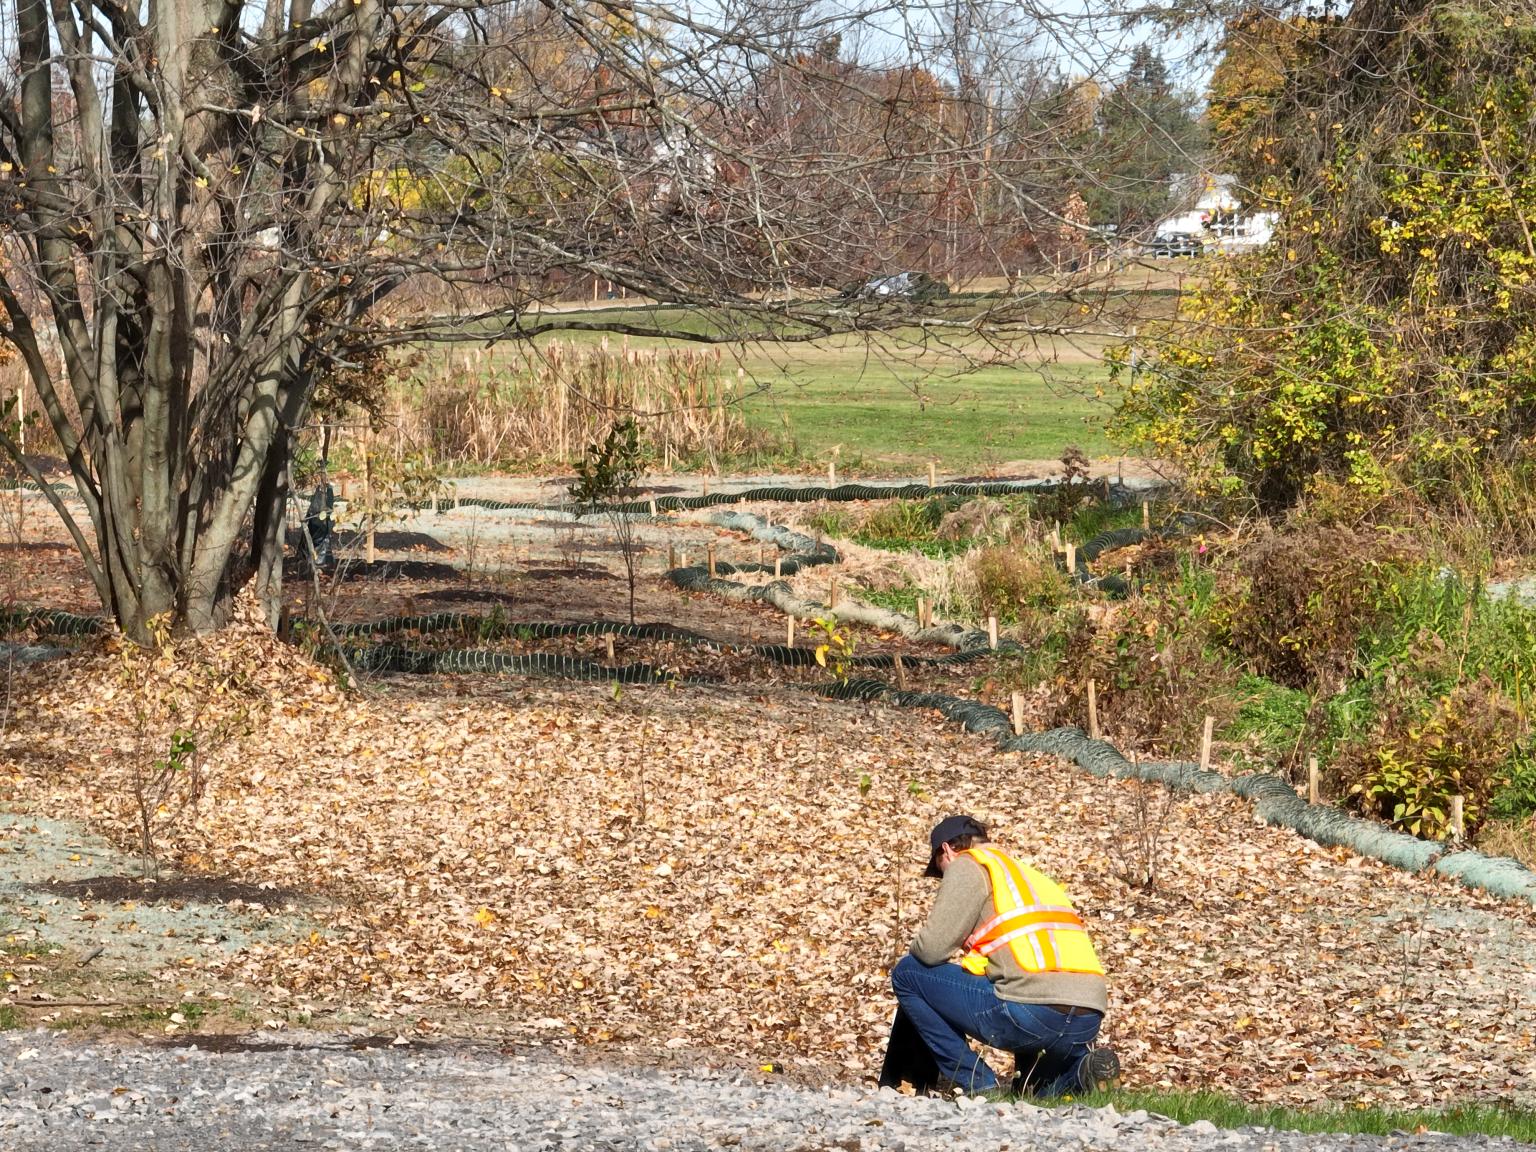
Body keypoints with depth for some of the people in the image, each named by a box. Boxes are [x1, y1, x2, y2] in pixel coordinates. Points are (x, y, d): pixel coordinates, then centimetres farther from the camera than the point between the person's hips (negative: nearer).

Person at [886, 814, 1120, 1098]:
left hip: (1033, 1008, -7)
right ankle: (1082, 1072, 1)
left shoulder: (967, 865, 8)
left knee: (907, 973, 10)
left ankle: (977, 1084, 4)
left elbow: (931, 948, -1)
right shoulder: (1033, 875, 32)